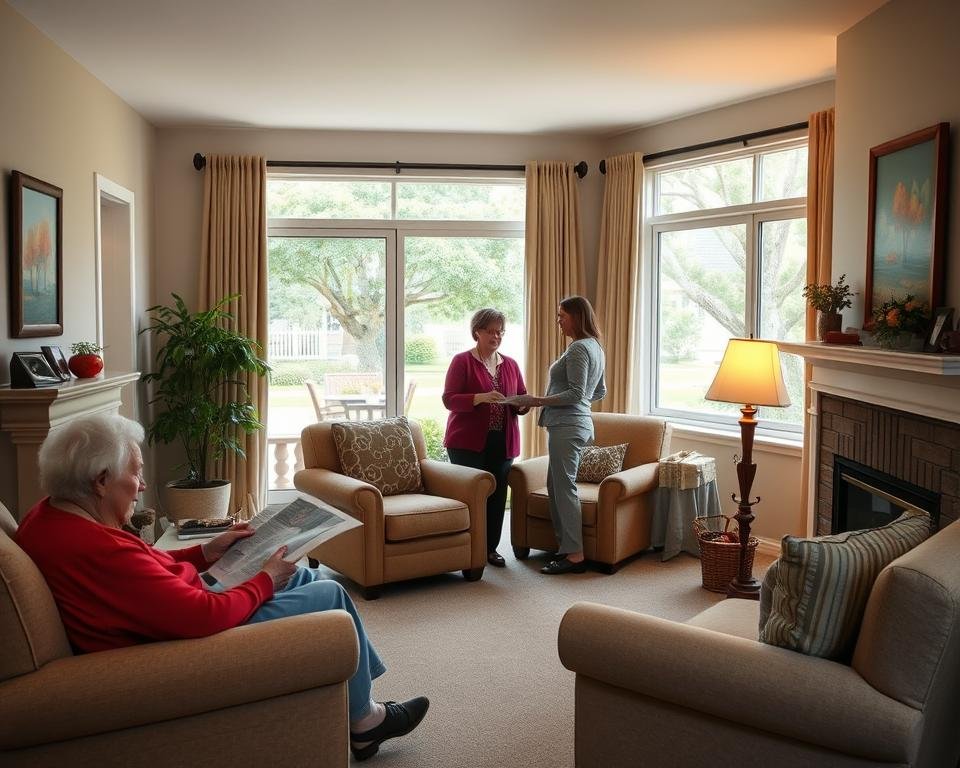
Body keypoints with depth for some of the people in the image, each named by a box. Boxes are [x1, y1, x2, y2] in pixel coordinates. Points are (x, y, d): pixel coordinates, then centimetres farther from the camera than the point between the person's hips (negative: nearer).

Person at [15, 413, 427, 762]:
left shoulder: (49, 516, -1)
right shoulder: (98, 551, -33)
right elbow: (204, 617, -32)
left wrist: (206, 551, 5)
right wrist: (265, 581, -16)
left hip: (180, 613, 10)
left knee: (307, 576, 17)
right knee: (331, 595, -1)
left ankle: (359, 695, 28)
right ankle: (363, 721, 20)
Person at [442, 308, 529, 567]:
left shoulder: (510, 364, 14)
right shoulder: (462, 361, -2)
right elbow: (449, 399, -11)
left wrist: (522, 404, -8)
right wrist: (481, 397, -25)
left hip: (502, 442, 5)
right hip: (468, 441, -5)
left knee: (497, 496, 7)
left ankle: (491, 548, 19)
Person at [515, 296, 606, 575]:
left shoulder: (579, 348, -13)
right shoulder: (595, 347, 17)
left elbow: (576, 393, -20)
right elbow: (600, 392, 24)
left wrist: (539, 401, -16)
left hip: (567, 425, -10)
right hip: (577, 423, 10)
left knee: (564, 487, -7)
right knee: (555, 485, 14)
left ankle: (574, 555, -3)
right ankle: (565, 545, 18)